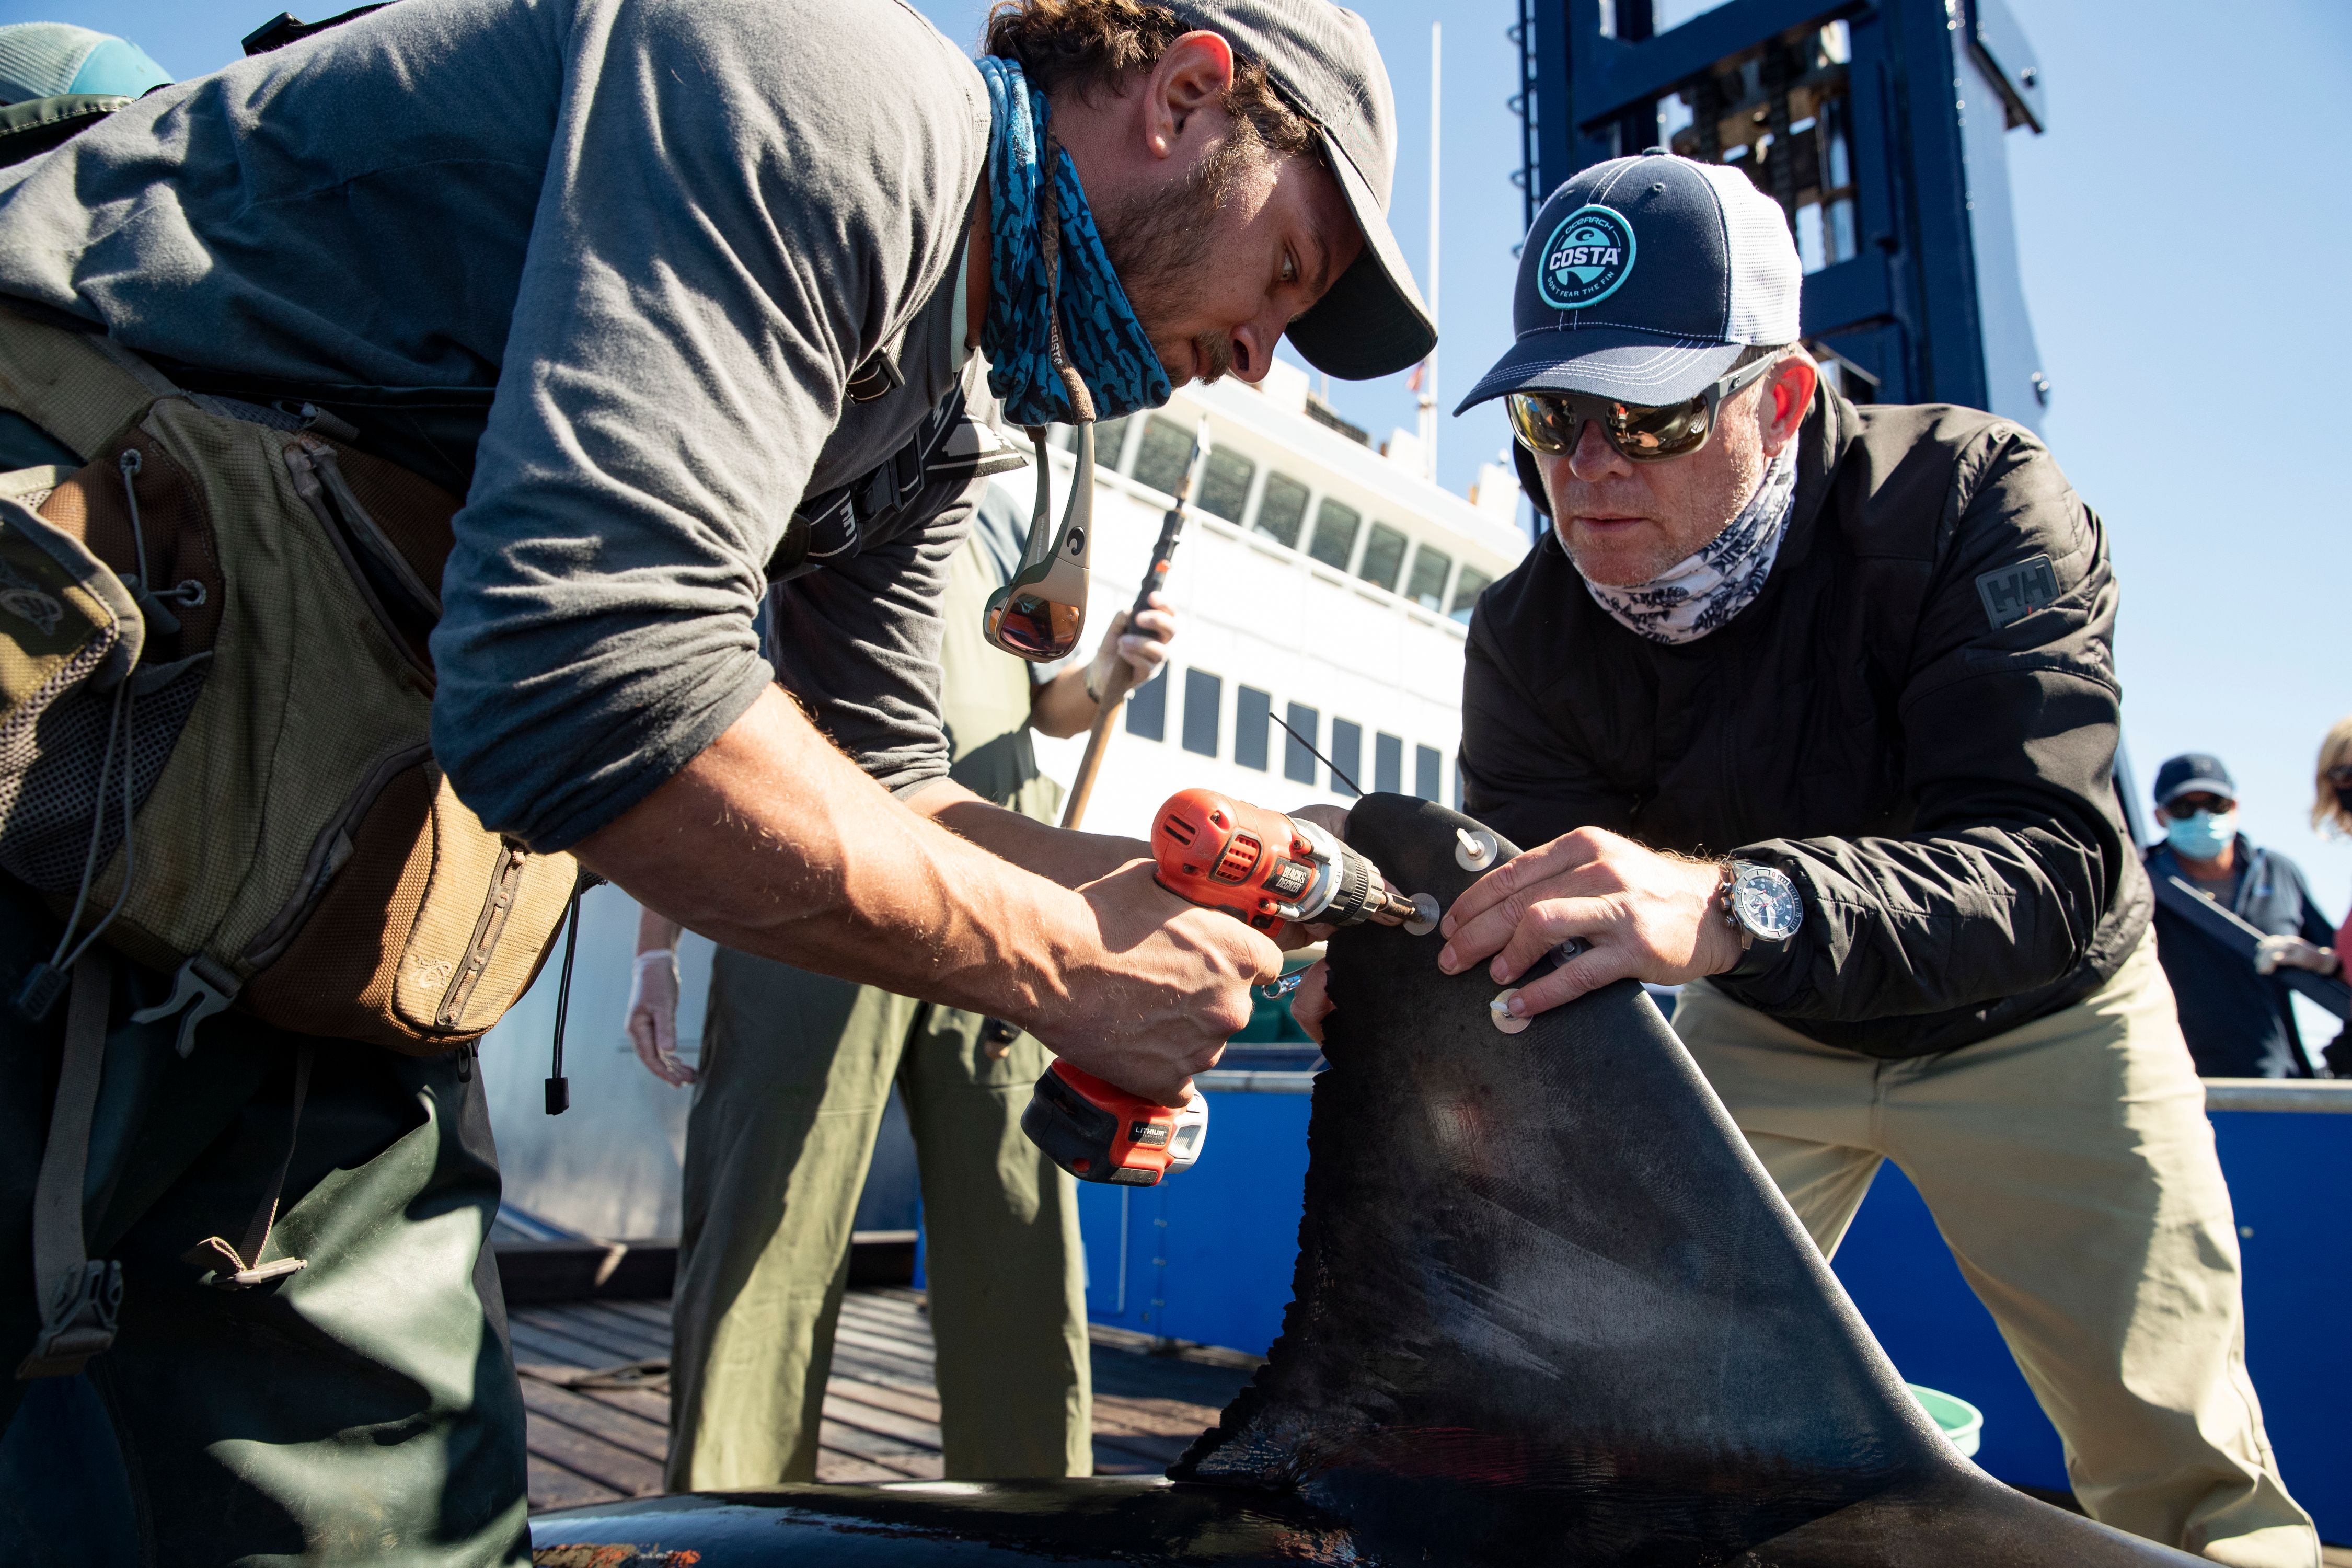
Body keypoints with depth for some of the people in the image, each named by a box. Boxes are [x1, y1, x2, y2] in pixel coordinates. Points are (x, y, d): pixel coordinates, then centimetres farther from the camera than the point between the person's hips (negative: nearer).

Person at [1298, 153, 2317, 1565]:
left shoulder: (1976, 503, -28)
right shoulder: (1529, 638, -18)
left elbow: (2054, 861, -40)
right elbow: (1533, 939, -21)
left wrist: (1737, 905, -59)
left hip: (2032, 1026, -2)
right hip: (1763, 1037, 3)